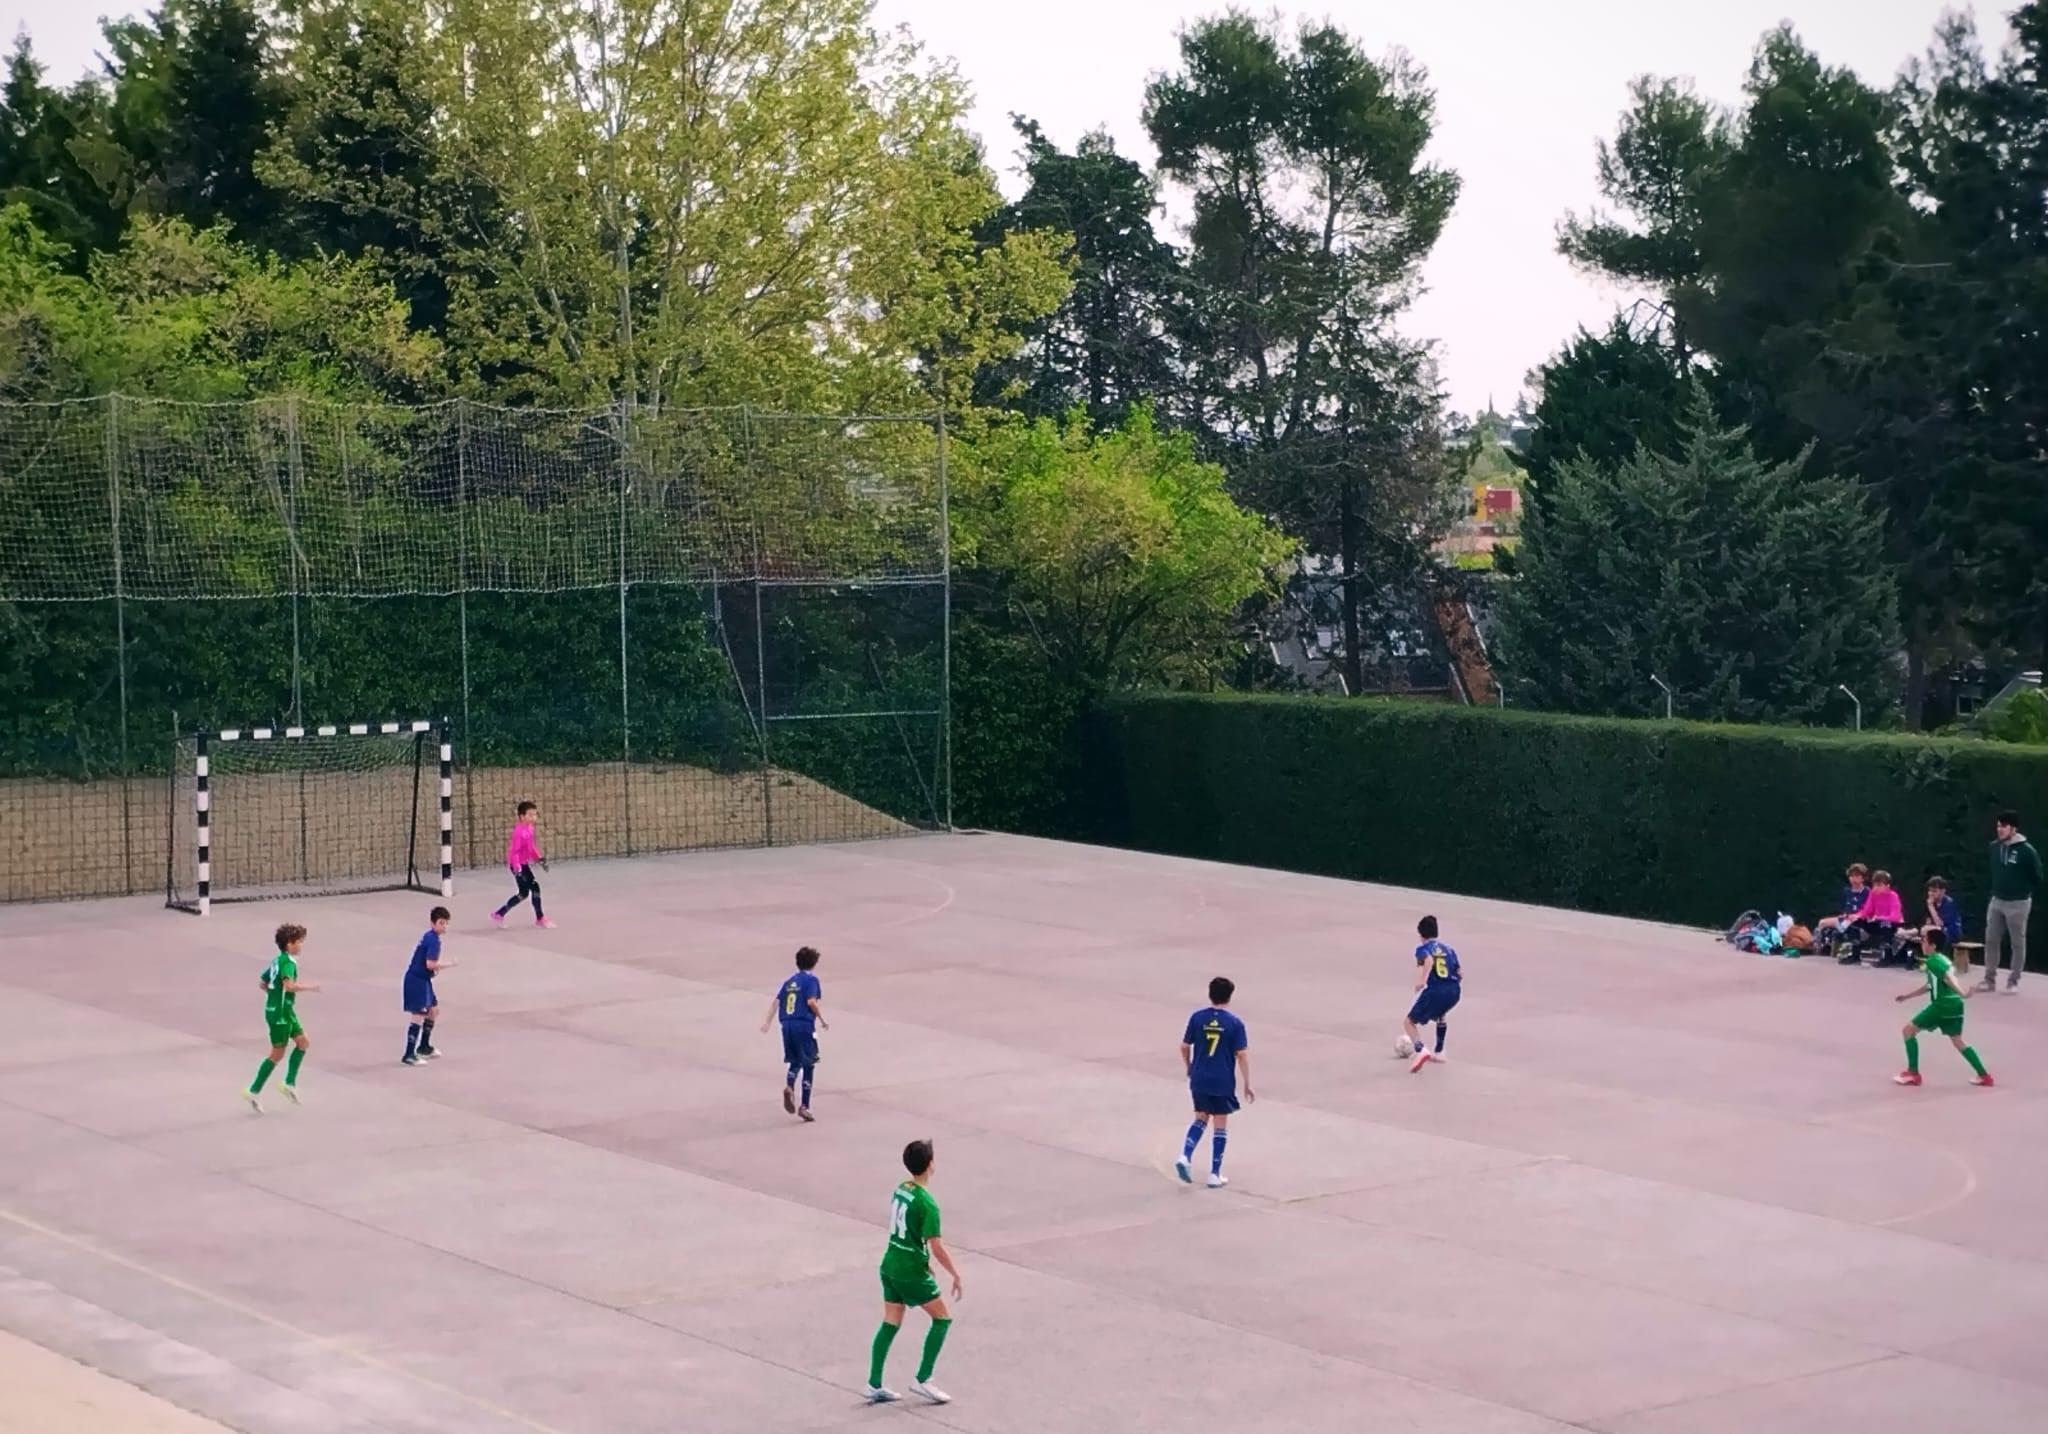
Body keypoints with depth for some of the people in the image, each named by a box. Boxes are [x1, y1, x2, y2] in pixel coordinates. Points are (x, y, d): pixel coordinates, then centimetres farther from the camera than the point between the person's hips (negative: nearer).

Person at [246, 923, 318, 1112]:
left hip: (285, 1011, 10)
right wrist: (308, 986, -23)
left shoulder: (277, 960, 9)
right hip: (280, 1012, -10)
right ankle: (254, 1091, 4)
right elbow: (289, 985, -36)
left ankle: (290, 1083, 14)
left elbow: (263, 984, 16)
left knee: (302, 1041, 14)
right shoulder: (288, 962, -19)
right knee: (277, 1053, -1)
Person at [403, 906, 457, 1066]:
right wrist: (448, 964, -13)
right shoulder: (433, 940, -20)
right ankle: (409, 1055, -10)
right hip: (417, 981, -11)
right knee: (419, 1016, -11)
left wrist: (439, 963, 3)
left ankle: (424, 1046, 36)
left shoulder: (429, 936, 10)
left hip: (422, 980, 11)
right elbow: (430, 964, -25)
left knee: (434, 1010, 23)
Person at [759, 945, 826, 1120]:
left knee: (795, 1062, 19)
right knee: (808, 1066, 3)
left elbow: (775, 1000, 11)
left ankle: (789, 1086, -13)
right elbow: (811, 1002, -15)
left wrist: (767, 1021, 14)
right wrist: (822, 1020, -4)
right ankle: (804, 1106, -1)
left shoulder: (790, 980, 16)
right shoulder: (811, 980, -2)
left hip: (787, 1025, 6)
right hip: (804, 1025, -6)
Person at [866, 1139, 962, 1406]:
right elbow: (936, 1246, -20)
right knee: (942, 1318, 5)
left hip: (890, 1265, 8)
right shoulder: (926, 1203, -20)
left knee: (890, 1324, 12)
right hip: (912, 1271, -8)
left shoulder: (899, 1190, 4)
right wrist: (955, 1275, -8)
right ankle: (922, 1380, 4)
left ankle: (874, 1386, 11)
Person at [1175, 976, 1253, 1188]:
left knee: (1201, 1119, 21)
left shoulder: (1197, 1018, -2)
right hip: (1222, 1083, -3)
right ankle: (1214, 1175, 9)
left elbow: (1184, 1046, 3)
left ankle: (1184, 1156, 0)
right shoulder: (1235, 1024, -9)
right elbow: (1241, 1055, -9)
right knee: (1221, 1127, 8)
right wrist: (1247, 1084, -2)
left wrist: (1189, 1069, 21)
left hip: (1199, 1081, 3)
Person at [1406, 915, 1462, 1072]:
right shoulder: (1448, 949, 21)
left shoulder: (1422, 949, 7)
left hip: (1435, 990, -5)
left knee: (1410, 1022, 6)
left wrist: (1422, 980, -26)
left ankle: (1421, 1051, -19)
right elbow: (1460, 974, 19)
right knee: (1440, 1016, 38)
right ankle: (1438, 1052, 40)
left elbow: (1429, 960, -18)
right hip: (1454, 990, 5)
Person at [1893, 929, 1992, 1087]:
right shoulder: (1942, 959, 19)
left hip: (1942, 1005, -9)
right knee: (1958, 1041, 18)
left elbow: (1948, 977, -26)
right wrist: (1907, 995, 38)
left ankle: (1913, 1074, 5)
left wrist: (1962, 993, -41)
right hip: (1954, 1005, 9)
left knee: (1908, 1030, 4)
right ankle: (1984, 1076, 15)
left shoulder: (1932, 961, -9)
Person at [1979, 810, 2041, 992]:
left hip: (2018, 903, -6)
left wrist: (2026, 892, -3)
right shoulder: (1995, 847, 1)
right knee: (1991, 941, 6)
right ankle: (1990, 979, 13)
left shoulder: (2026, 850, -16)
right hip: (1997, 901, 6)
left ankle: (2013, 981, 13)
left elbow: (2037, 877, -8)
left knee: (2018, 943, 5)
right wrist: (1995, 889, 11)